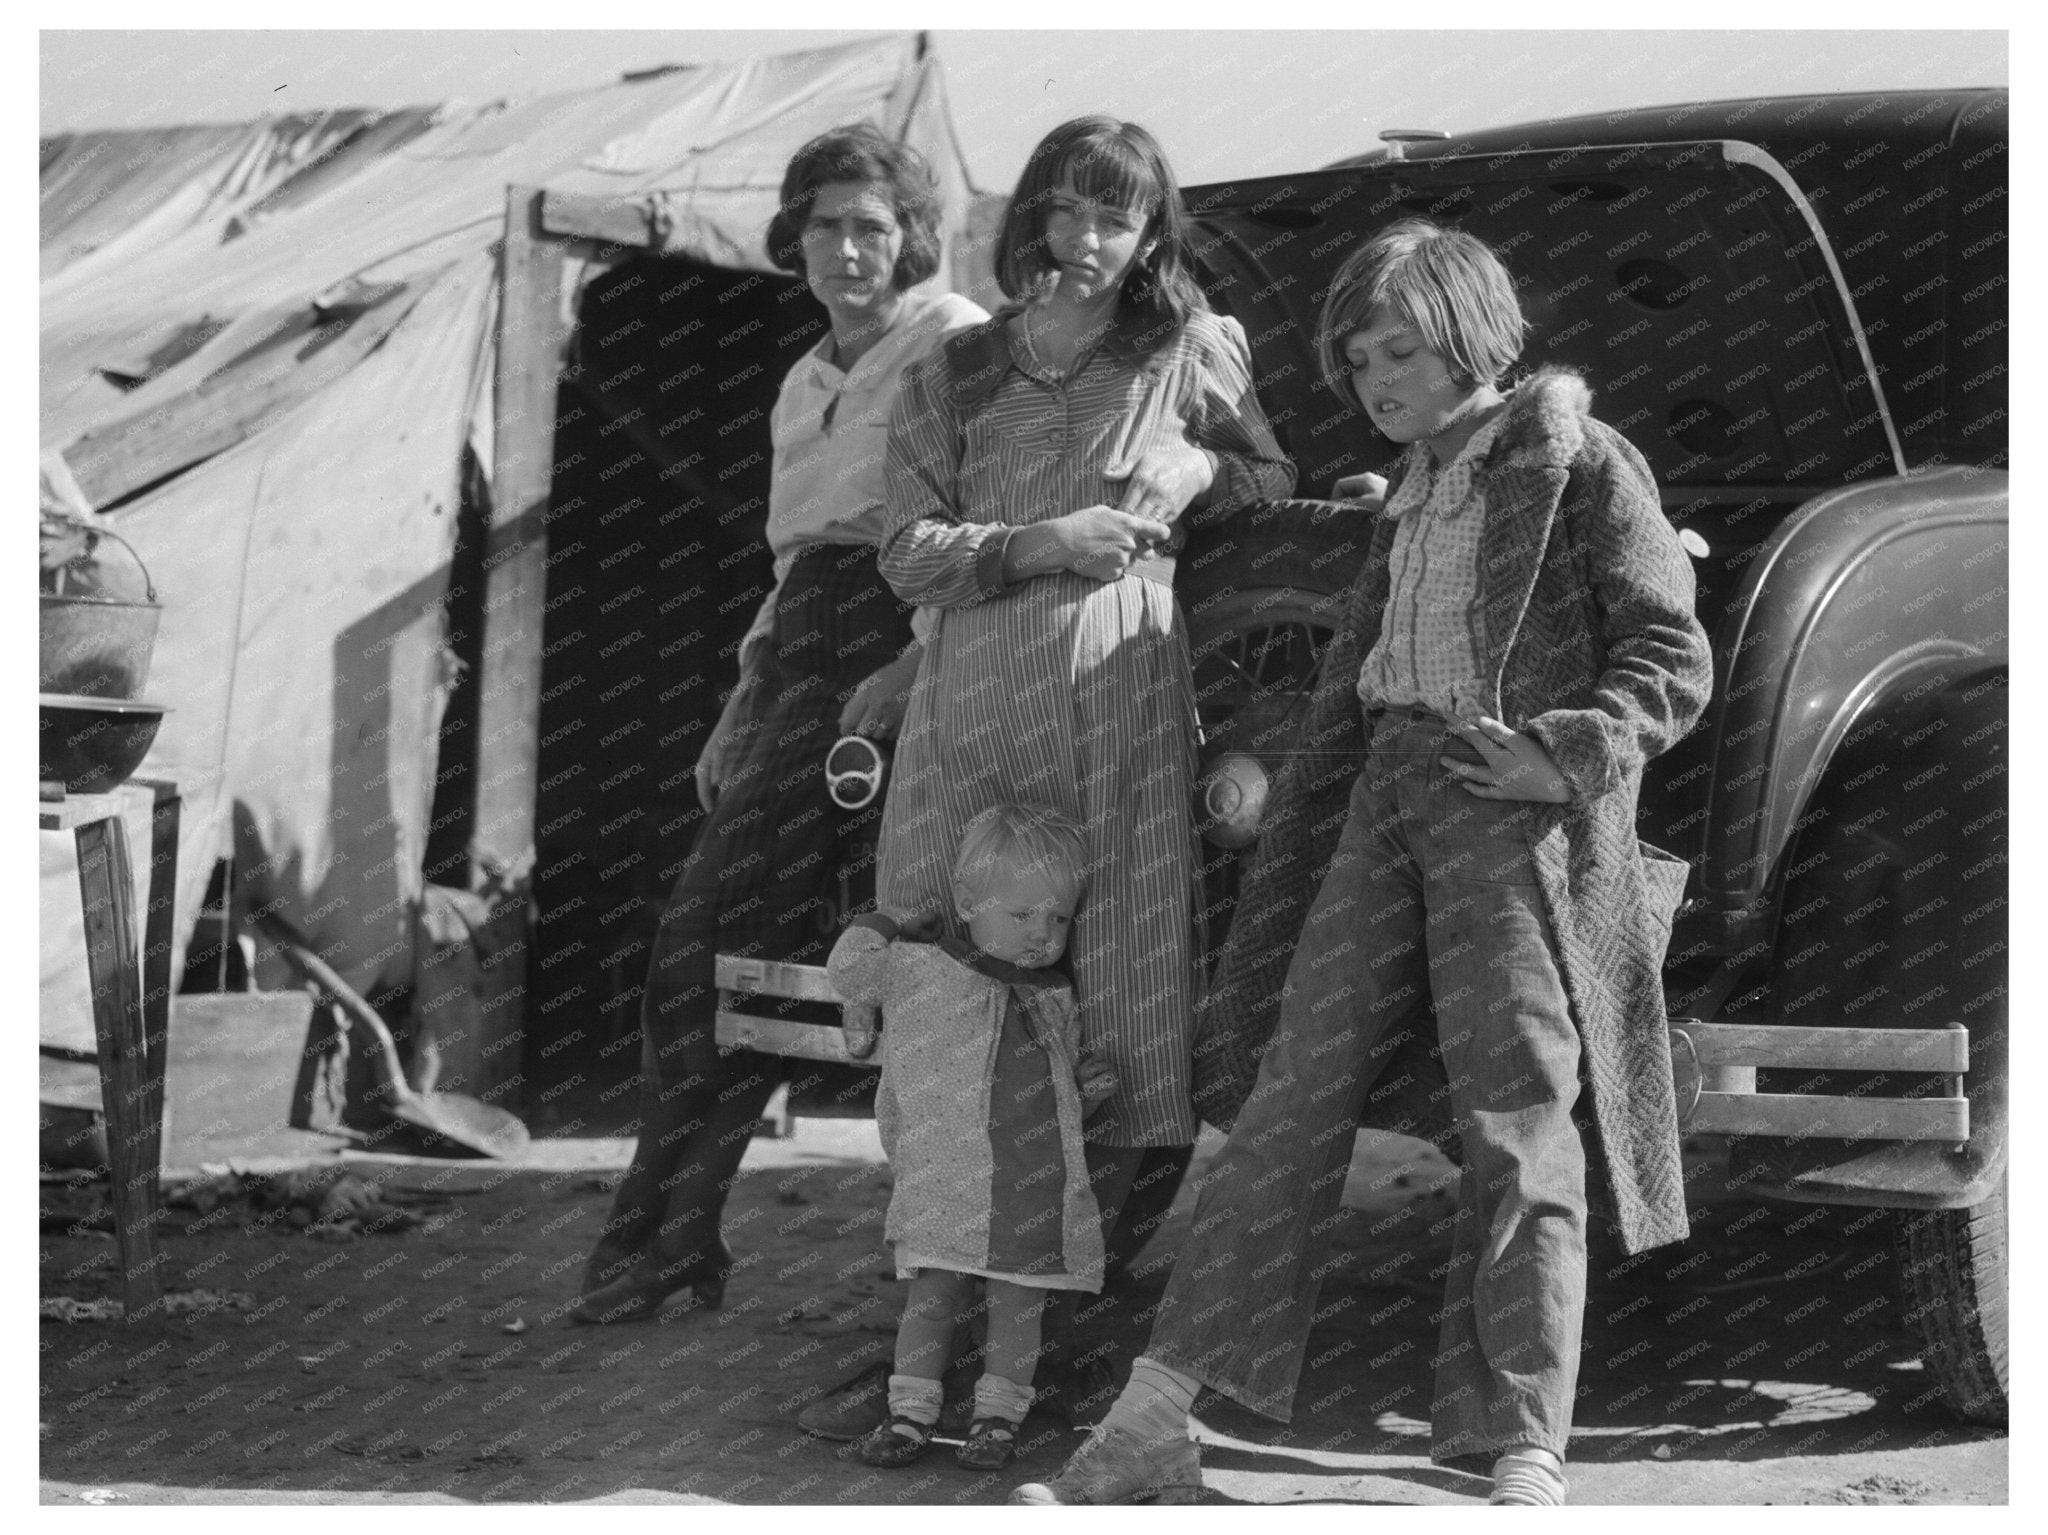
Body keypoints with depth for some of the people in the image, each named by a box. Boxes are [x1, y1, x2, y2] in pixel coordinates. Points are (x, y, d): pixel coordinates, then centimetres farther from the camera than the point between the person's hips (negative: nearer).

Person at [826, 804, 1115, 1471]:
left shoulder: (1055, 999, 14)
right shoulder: (921, 972, 2)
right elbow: (849, 970, 0)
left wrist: (1091, 1080, 6)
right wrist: (885, 923, 9)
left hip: (1039, 1189, 3)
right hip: (949, 1183, -3)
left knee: (1017, 1303, 4)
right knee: (933, 1294, -2)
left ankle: (998, 1416, 13)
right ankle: (911, 1412, 6)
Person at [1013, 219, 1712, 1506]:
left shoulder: (1584, 465, -2)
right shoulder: (1415, 487, 19)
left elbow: (1672, 663, -7)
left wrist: (1564, 759, -21)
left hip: (1521, 810, -6)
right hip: (1393, 793, 6)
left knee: (1518, 1124, -9)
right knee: (1295, 1095, -1)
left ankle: (1527, 1466, -7)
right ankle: (1150, 1431, -3)